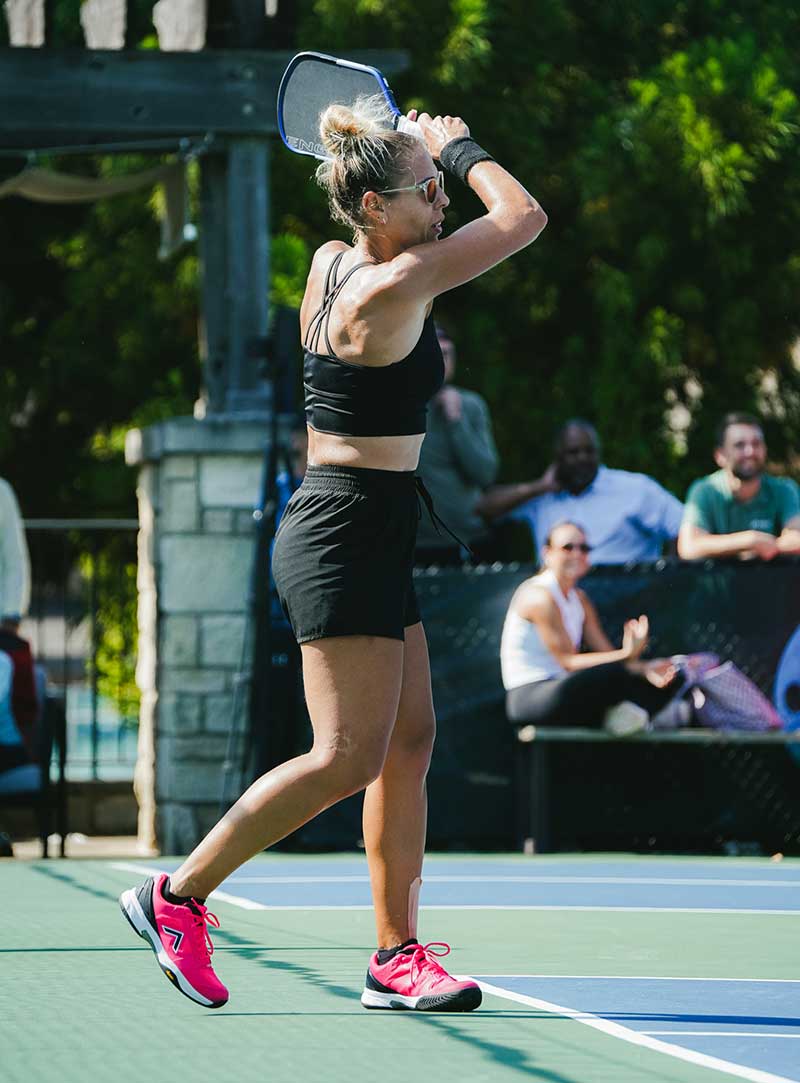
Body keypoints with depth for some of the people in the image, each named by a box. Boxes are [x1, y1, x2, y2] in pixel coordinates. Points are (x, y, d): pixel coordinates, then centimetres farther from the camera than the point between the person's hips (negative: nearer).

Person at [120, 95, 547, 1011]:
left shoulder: (332, 262, 7)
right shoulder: (387, 290, -19)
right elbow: (522, 217, -13)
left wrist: (419, 152, 22)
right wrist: (461, 148, 2)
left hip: (366, 537, 10)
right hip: (346, 535, -10)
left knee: (408, 743, 8)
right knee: (347, 758, -9)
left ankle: (397, 955, 8)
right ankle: (178, 896, 0)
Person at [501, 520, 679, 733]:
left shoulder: (579, 599, 16)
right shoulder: (540, 596, -12)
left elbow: (606, 653, 8)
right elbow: (568, 662, -19)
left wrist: (644, 668, -12)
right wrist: (625, 655, -28)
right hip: (529, 698, -9)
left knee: (662, 685, -2)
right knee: (613, 674, -35)